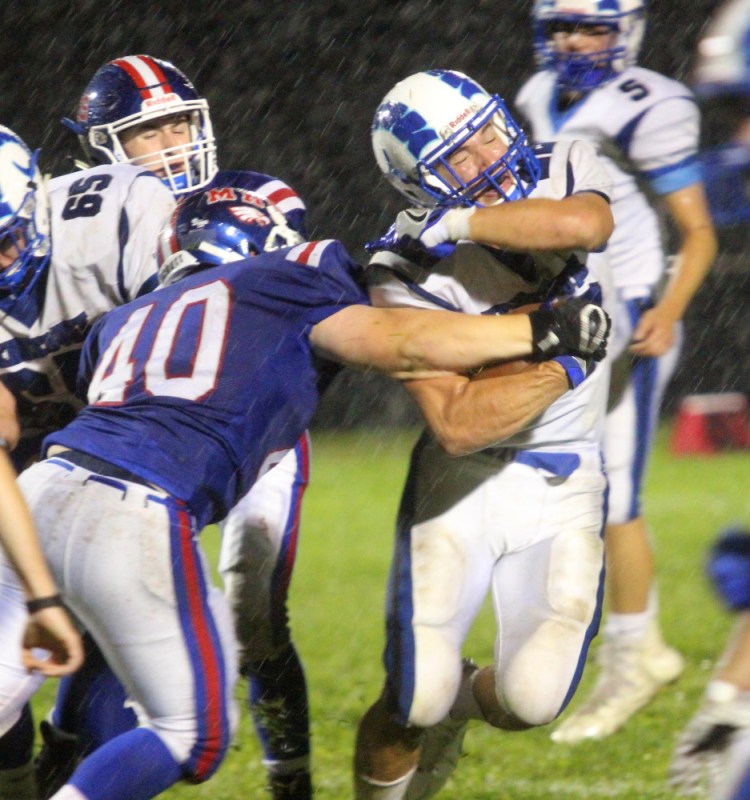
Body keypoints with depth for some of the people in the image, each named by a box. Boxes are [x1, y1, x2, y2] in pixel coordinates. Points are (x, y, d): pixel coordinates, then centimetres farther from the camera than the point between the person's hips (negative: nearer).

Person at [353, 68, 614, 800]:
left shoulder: (563, 174, -6)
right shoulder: (410, 273, -17)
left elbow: (586, 226, -33)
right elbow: (457, 429, -23)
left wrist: (461, 223, -27)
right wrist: (553, 358, -24)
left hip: (563, 484, 2)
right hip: (464, 478, -2)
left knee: (531, 698, -10)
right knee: (412, 705, -9)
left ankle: (463, 699, 28)